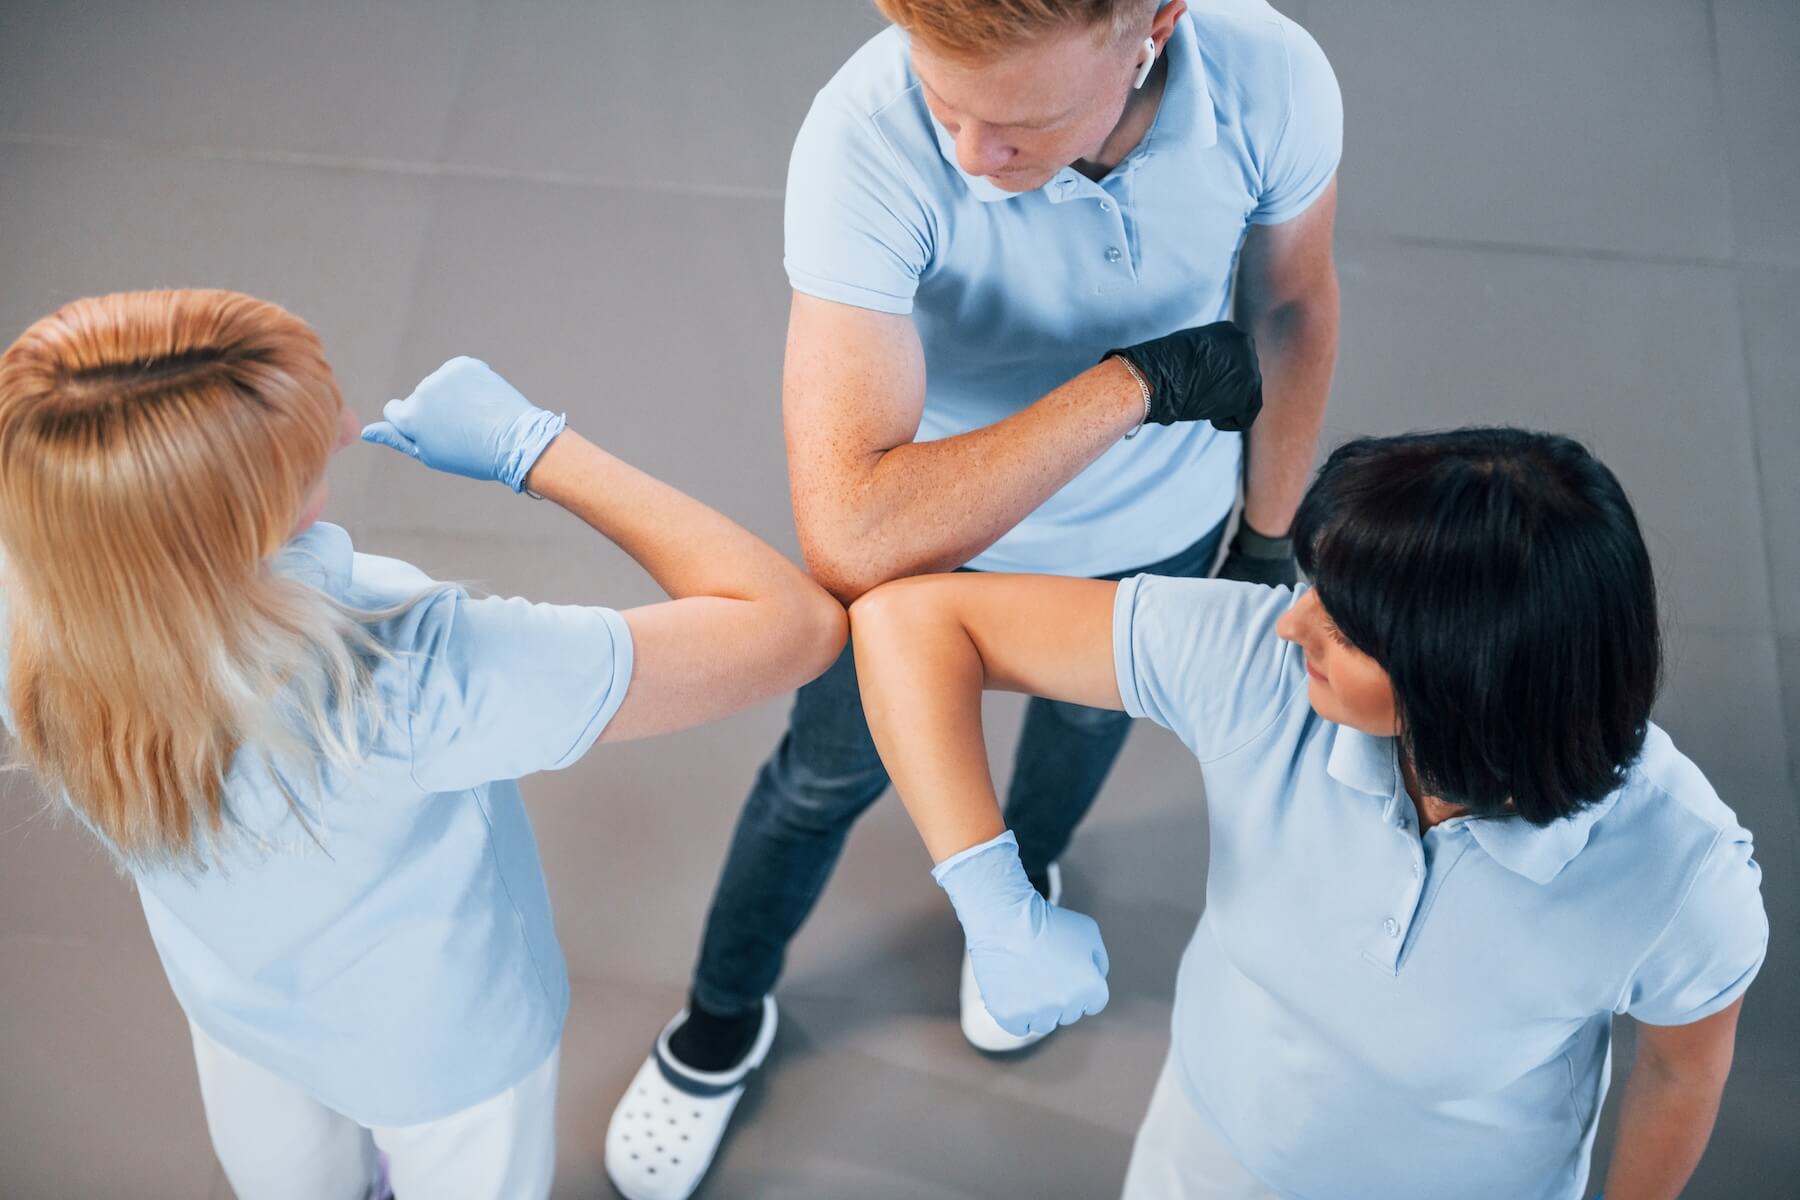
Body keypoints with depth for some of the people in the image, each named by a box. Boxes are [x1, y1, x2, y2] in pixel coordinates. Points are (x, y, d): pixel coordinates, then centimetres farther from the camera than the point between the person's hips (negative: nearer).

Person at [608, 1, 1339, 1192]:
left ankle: (1025, 871, 67)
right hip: (933, 519, -2)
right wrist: (1136, 381, -45)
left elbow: (1292, 304, -9)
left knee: (1089, 708, 30)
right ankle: (721, 1024, 50)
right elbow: (854, 539, -50)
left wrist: (1270, 536, 4)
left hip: (1155, 526, 3)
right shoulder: (864, 135, -43)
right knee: (829, 771, 19)